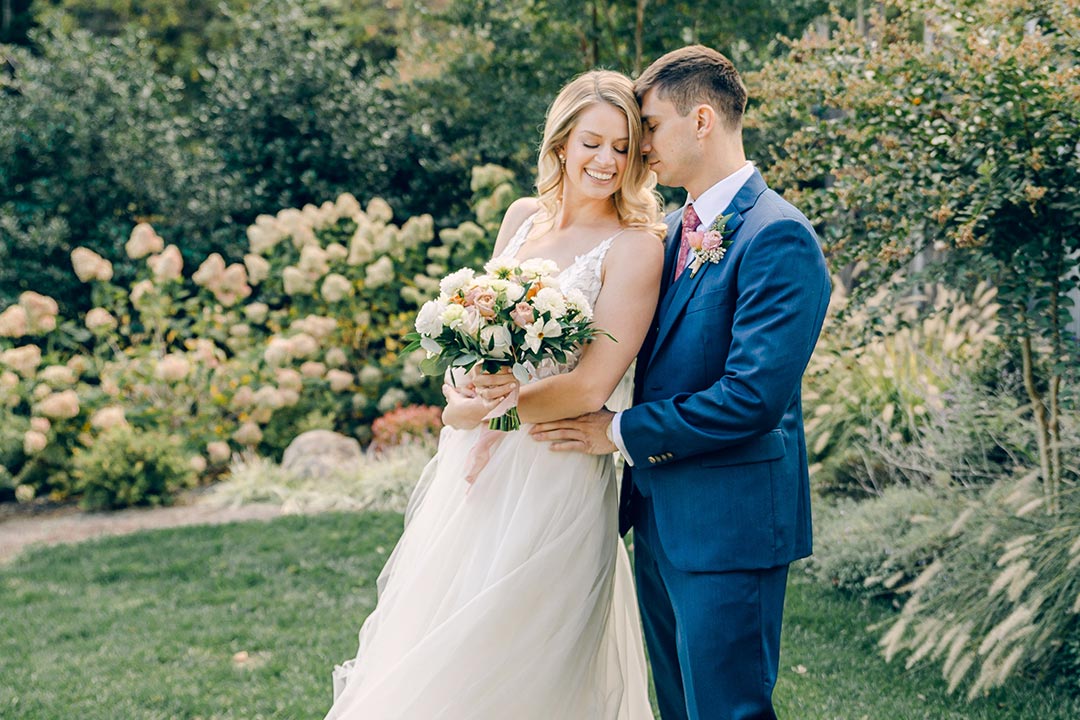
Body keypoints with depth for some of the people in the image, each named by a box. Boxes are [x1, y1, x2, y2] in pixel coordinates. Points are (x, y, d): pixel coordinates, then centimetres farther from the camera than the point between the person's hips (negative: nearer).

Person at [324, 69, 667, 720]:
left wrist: (480, 413, -11)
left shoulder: (635, 247, -11)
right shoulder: (524, 218, 7)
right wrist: (459, 390, -7)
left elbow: (591, 386, -17)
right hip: (474, 465, 7)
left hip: (554, 474, -6)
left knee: (506, 664, 2)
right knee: (435, 642, 15)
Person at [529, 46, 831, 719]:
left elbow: (754, 395, -23)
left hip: (729, 524, -9)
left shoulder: (777, 236, -15)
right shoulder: (672, 229, 13)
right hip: (660, 514, 9)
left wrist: (621, 432, -14)